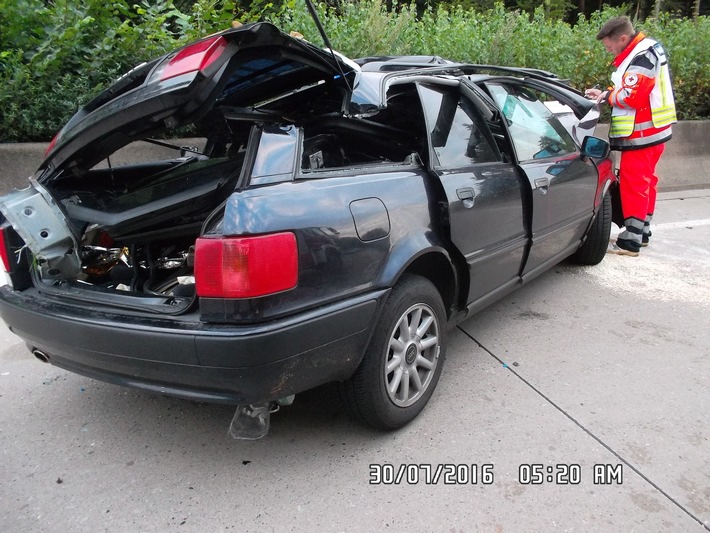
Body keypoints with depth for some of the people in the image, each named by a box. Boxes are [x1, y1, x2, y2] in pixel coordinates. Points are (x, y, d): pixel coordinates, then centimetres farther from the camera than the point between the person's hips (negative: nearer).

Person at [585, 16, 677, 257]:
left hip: (642, 134, -11)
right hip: (652, 130, 11)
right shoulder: (647, 49, 13)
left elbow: (632, 96, -25)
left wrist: (608, 95, -8)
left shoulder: (641, 57, -20)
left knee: (633, 184, -8)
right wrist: (604, 93, 4)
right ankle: (642, 232, 28)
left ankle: (630, 241, -4)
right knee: (645, 181, 16)